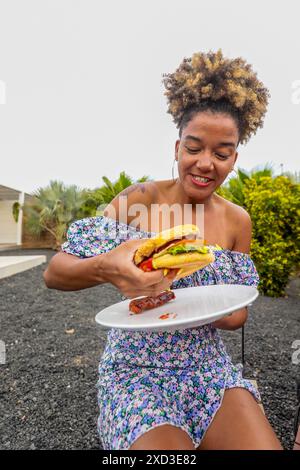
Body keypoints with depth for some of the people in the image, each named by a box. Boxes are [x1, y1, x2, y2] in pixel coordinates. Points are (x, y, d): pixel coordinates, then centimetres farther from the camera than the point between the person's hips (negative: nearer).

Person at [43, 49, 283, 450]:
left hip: (208, 366, 3)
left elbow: (237, 315, 2)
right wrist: (106, 269, -34)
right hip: (136, 367, -2)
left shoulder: (237, 220, -2)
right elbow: (54, 273, -13)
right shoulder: (139, 199, -12)